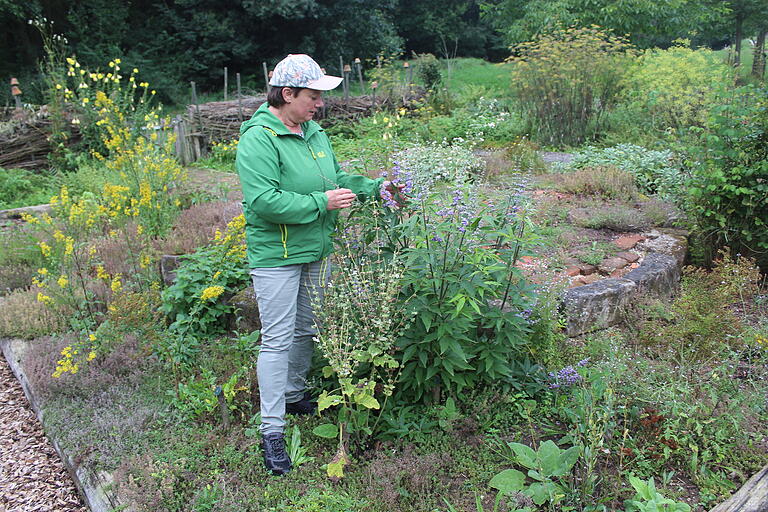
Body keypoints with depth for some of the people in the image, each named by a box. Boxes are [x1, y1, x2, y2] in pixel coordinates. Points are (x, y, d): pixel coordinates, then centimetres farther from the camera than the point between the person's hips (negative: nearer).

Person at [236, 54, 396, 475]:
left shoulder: (313, 132, 8)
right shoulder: (258, 139, -18)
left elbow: (336, 178, 18)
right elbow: (265, 201, -28)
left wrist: (374, 187, 4)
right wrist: (322, 202, -25)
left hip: (316, 252, 8)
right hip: (276, 255, -8)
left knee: (306, 330, 19)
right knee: (277, 338, -4)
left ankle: (294, 395, 41)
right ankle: (272, 431, 6)